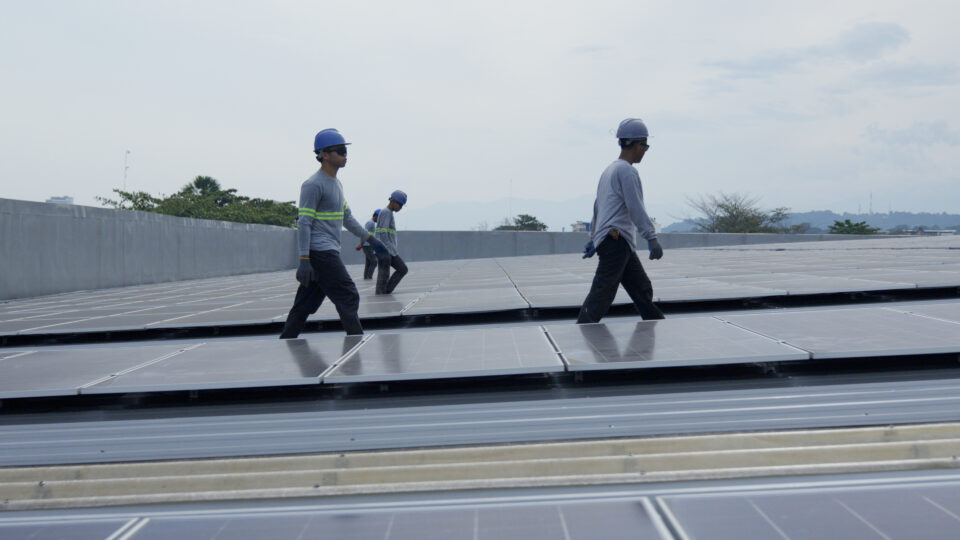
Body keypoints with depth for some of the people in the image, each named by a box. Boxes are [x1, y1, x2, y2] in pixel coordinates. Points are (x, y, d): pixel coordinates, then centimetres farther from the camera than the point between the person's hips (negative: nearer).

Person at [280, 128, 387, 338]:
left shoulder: (337, 183, 19)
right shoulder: (313, 185, -10)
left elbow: (347, 218, 28)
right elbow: (304, 223, -15)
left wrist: (370, 238, 27)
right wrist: (304, 260, -21)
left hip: (330, 253, 9)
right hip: (320, 252, -9)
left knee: (305, 305, 9)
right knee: (348, 298, -10)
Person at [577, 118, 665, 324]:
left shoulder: (609, 170, 22)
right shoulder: (626, 170, -8)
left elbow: (597, 206, 27)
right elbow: (636, 208, -15)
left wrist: (593, 239, 32)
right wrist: (652, 238, -16)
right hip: (616, 238, -10)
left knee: (642, 289, 10)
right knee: (601, 295, -13)